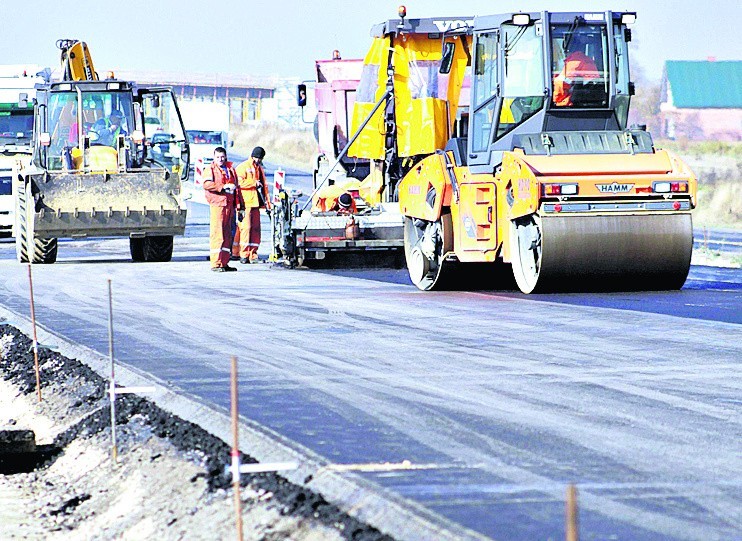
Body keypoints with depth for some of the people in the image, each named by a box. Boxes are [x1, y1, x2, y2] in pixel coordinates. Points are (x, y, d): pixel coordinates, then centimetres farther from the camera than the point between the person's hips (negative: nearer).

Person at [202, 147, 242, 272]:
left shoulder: (231, 170, 21)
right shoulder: (210, 170, 3)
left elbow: (236, 188, 22)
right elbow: (207, 184, -13)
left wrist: (239, 205, 16)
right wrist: (223, 187, -19)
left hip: (230, 204, 6)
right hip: (217, 204, -6)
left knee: (227, 234, 8)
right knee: (217, 233, -10)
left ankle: (224, 262, 13)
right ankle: (216, 264, -12)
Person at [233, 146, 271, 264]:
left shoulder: (260, 169, 22)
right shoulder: (243, 167, -1)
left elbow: (264, 186, 25)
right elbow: (239, 182, -15)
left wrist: (267, 204, 20)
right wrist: (254, 183, -12)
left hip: (256, 203, 7)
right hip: (245, 203, -7)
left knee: (256, 228, 4)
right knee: (245, 226, -11)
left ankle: (253, 254, 7)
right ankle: (243, 254, -11)